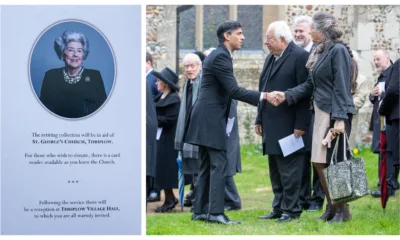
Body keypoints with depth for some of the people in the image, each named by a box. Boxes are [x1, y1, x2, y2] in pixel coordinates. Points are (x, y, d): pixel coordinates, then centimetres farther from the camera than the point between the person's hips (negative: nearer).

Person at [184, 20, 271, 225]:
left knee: (207, 166, 11)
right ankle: (215, 212, -15)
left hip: (207, 119, 10)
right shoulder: (220, 57, -14)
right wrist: (262, 96, -22)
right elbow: (234, 90, -21)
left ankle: (201, 211, 13)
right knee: (219, 164, -12)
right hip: (211, 119, -10)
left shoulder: (218, 55, 17)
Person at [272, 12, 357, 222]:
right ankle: (332, 207, 20)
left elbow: (341, 87, -17)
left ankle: (343, 211, 5)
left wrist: (339, 119, -21)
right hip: (321, 113, 9)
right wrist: (287, 96, 5)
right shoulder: (320, 52, 14)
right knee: (320, 163, 10)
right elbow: (310, 85, 16)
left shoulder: (339, 51, -12)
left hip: (336, 114, -9)